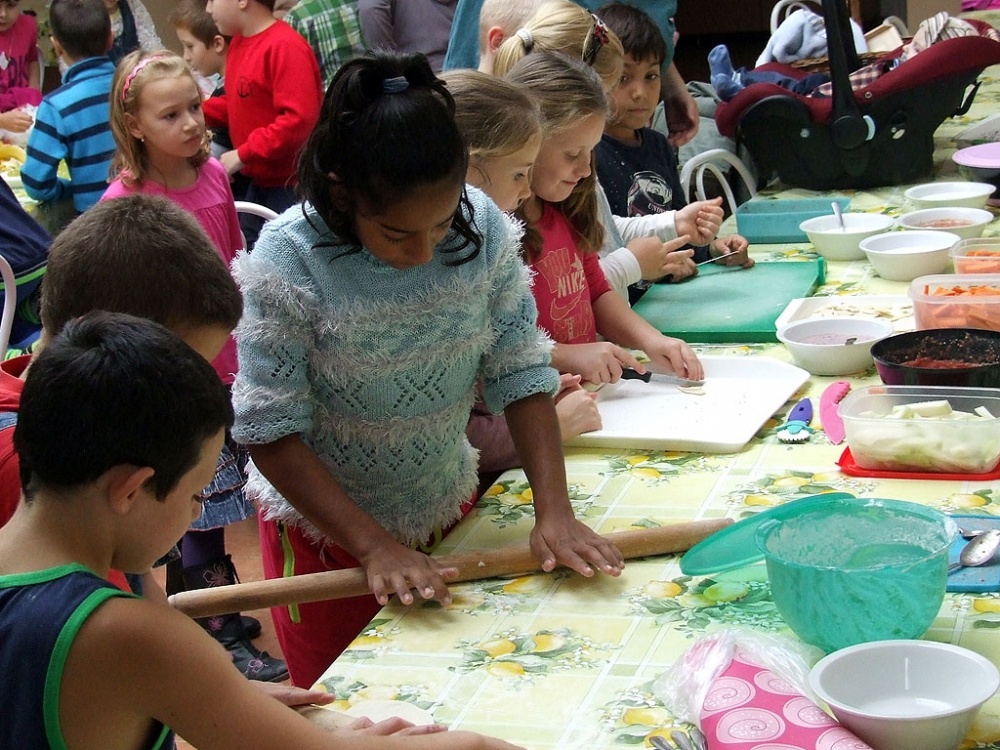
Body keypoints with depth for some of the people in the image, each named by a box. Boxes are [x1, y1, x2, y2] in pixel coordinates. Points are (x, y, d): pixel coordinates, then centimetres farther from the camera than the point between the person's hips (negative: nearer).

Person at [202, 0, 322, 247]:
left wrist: (244, 154, -21)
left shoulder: (285, 47, -20)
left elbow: (299, 119, -27)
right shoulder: (239, 43, 8)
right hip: (258, 181, 9)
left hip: (290, 187, -9)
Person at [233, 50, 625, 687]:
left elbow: (521, 375, -10)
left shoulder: (484, 227, -15)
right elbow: (271, 431, -22)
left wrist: (554, 511, -20)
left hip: (450, 509, 4)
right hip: (328, 531, -3)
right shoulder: (289, 262, -25)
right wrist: (376, 546, -27)